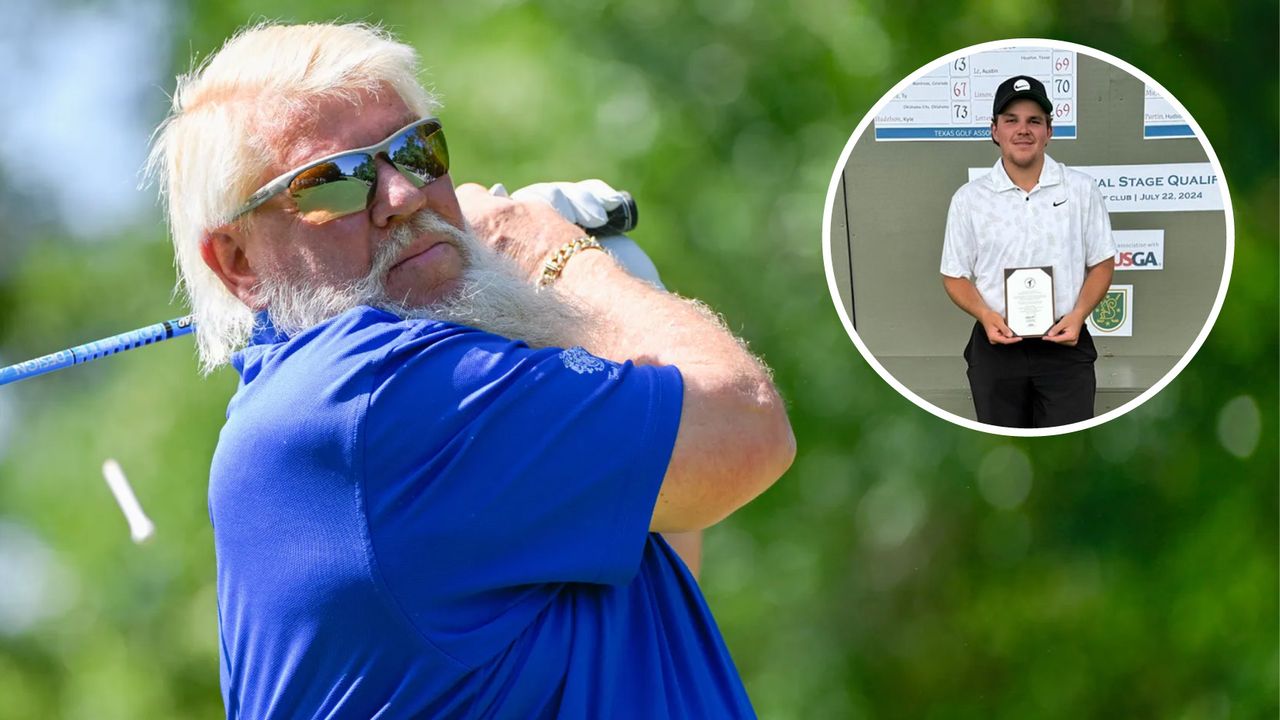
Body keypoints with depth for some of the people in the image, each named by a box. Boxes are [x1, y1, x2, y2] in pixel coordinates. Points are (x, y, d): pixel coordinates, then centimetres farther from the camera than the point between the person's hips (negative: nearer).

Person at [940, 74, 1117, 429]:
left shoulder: (1080, 189, 1)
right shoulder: (969, 199, 2)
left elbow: (1102, 263, 5)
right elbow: (955, 276, 5)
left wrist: (1078, 314, -13)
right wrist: (986, 315, -15)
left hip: (1064, 345, -1)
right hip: (997, 347, 1)